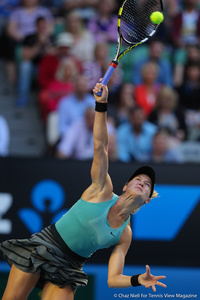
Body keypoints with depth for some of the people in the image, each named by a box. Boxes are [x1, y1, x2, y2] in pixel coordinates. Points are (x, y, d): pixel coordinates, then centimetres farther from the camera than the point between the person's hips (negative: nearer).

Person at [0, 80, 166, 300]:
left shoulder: (125, 235, 1)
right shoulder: (103, 190, -6)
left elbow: (112, 278, -2)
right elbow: (100, 146, -17)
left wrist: (139, 280, -23)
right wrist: (101, 105, -28)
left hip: (66, 271, 3)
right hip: (44, 246, -3)